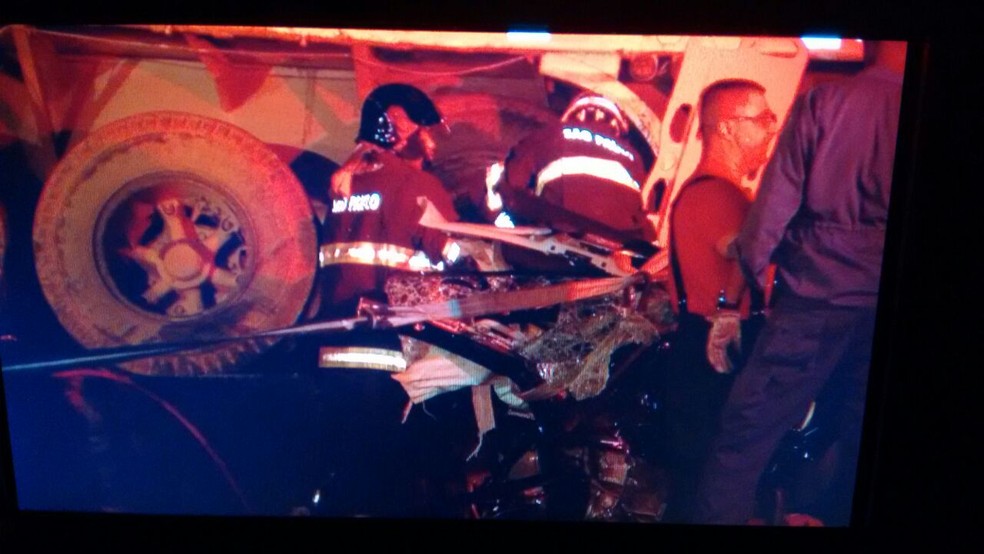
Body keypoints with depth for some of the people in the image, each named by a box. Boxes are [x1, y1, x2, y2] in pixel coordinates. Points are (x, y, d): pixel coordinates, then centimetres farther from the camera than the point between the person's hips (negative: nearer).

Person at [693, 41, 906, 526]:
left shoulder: (821, 102, -5)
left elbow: (775, 200, -7)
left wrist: (753, 266, 6)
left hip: (815, 296, -2)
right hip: (882, 302, 3)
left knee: (747, 432, 5)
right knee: (864, 440, 16)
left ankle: (720, 514, 10)